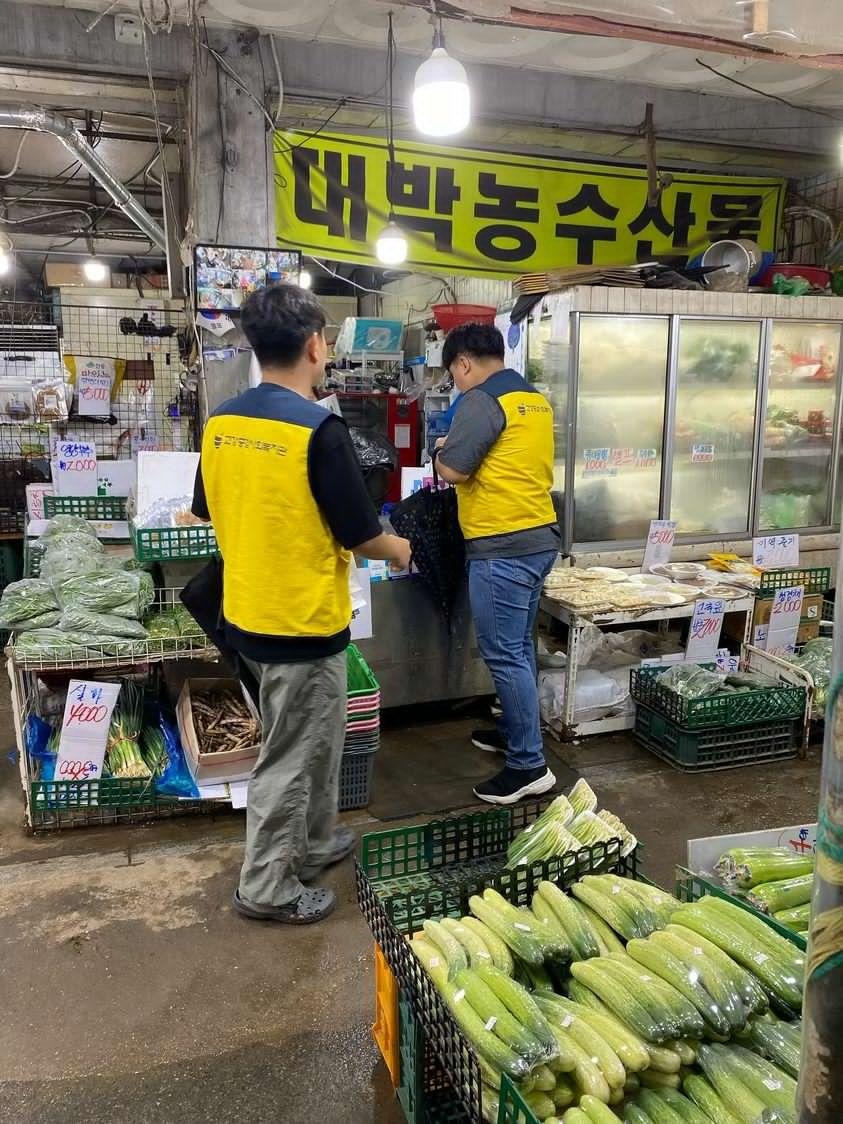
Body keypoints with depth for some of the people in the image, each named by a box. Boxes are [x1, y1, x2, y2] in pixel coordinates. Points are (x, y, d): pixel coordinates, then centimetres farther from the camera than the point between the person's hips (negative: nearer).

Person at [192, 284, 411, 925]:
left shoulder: (221, 424, 1)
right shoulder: (318, 429, -21)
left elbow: (209, 514, 12)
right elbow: (360, 535, -16)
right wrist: (399, 551, 4)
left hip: (247, 614, 8)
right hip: (303, 622, -8)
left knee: (314, 740, 25)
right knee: (290, 757, 8)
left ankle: (312, 844, 41)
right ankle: (266, 888, 24)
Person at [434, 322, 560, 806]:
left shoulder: (482, 400, -13)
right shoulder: (536, 399, 15)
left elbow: (452, 470, -16)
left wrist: (443, 451, 4)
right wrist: (469, 454, 19)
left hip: (502, 548, -10)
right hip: (538, 538, 10)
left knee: (505, 656, -3)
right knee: (519, 648, 20)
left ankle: (530, 765, 3)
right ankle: (514, 731, 34)